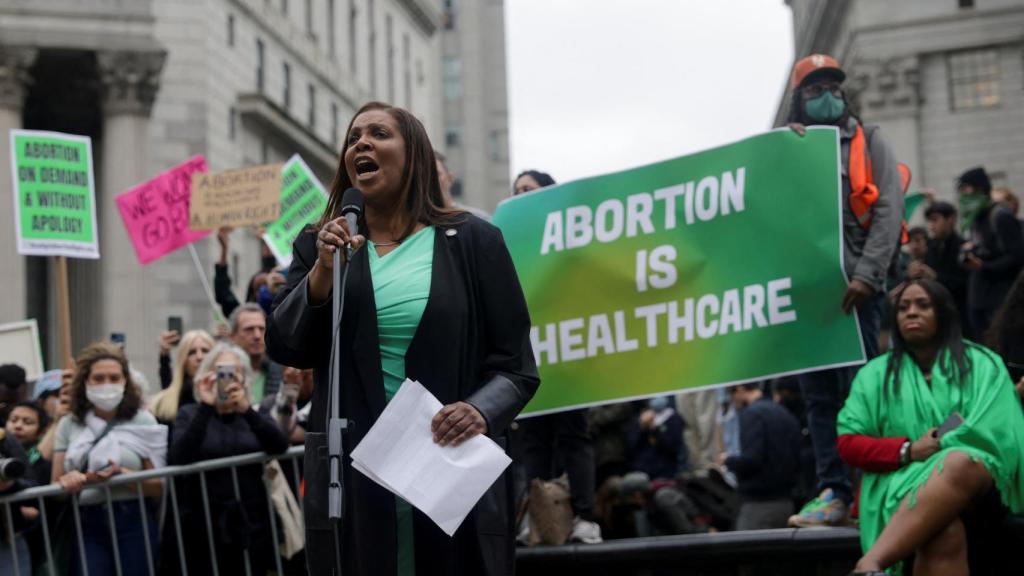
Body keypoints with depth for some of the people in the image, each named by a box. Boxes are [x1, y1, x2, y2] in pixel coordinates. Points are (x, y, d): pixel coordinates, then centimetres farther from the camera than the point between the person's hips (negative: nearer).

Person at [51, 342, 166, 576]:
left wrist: (122, 475, -17)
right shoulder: (69, 424, 9)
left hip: (134, 522, -1)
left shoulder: (142, 420, 3)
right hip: (87, 525, 1)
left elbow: (159, 486, 0)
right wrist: (66, 483, -13)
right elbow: (55, 485, 10)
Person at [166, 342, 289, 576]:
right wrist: (205, 407, -17)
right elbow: (180, 457, -12)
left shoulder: (252, 414, 13)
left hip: (252, 525, 2)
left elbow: (280, 446, -8)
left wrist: (247, 409, -20)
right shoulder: (190, 414, 7)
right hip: (205, 528, -2)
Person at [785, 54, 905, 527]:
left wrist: (867, 275, -14)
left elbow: (888, 211, -2)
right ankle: (833, 493, 5)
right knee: (818, 395, 3)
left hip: (856, 287, -3)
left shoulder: (868, 143, 9)